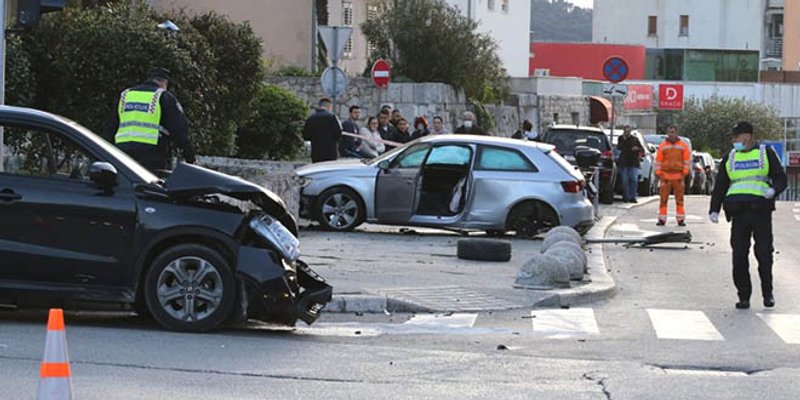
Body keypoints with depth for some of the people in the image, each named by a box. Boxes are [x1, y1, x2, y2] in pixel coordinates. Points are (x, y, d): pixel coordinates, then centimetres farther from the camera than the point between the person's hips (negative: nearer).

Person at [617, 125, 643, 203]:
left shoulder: (635, 139, 11)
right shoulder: (621, 139, 9)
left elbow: (642, 150, 13)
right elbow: (618, 148, -8)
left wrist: (638, 148, -8)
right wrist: (623, 140, -14)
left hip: (633, 163, 0)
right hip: (624, 163, 0)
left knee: (634, 180, -10)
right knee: (625, 181, -2)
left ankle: (632, 197, -7)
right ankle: (626, 197, 5)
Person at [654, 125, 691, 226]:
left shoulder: (683, 146, 6)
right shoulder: (662, 146, 6)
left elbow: (687, 160, 6)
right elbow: (658, 161, 7)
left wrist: (684, 173, -1)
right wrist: (658, 173, 0)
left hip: (678, 176, 0)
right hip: (665, 176, 0)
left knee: (679, 199, 1)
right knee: (663, 199, -1)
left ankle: (681, 219, 5)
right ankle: (662, 219, 2)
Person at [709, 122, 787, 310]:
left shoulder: (766, 153, 11)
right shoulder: (729, 158, 18)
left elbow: (781, 178, 7)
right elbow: (719, 187, 19)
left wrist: (773, 190, -15)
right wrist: (714, 209, 7)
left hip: (761, 210, -3)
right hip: (738, 211, 3)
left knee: (764, 253, -5)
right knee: (739, 255, -2)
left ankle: (767, 294, 8)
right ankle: (743, 296, 5)